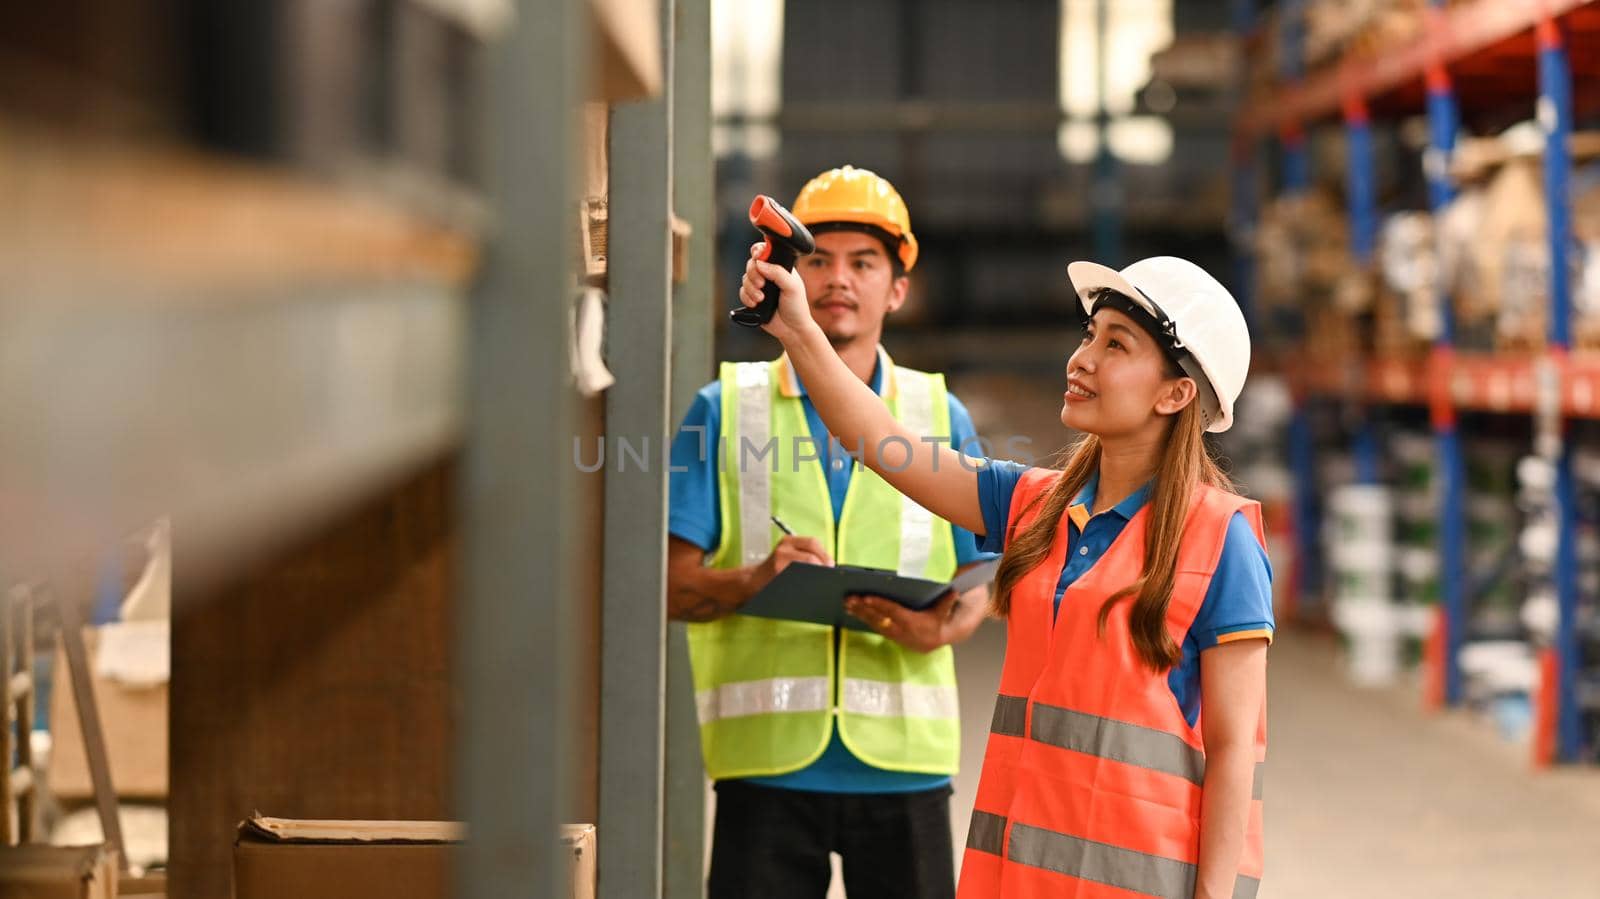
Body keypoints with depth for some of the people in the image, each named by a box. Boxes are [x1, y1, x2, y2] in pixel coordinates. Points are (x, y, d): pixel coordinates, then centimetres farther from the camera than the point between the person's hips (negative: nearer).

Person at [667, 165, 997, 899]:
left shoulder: (939, 415, 12)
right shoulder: (727, 408, 8)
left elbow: (982, 582, 11)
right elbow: (670, 583, 2)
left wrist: (941, 628, -12)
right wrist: (754, 579, -19)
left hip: (904, 757, 1)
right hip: (767, 755, -1)